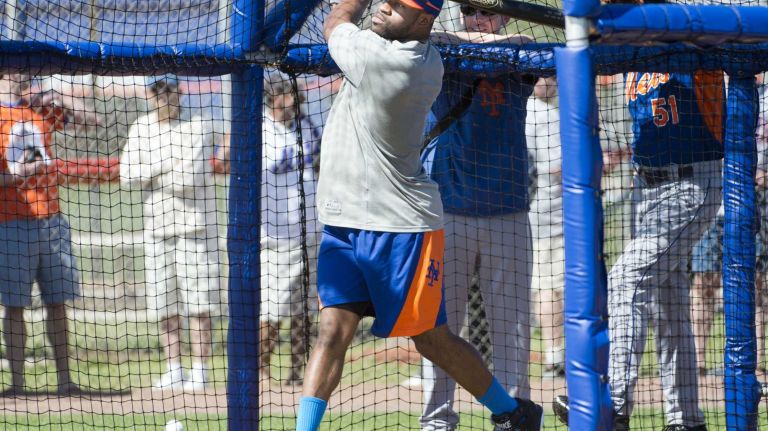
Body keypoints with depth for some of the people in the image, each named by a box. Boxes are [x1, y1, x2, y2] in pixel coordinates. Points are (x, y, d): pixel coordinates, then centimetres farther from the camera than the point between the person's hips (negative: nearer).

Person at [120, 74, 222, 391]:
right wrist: (167, 166, -11)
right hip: (157, 223, 5)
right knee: (165, 306, 6)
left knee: (198, 305, -5)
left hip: (194, 223, -5)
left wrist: (150, 175, -6)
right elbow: (127, 176, -2)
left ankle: (199, 372, -2)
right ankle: (174, 370, 12)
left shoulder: (196, 129, -5)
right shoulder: (141, 129, 9)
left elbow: (189, 180, -16)